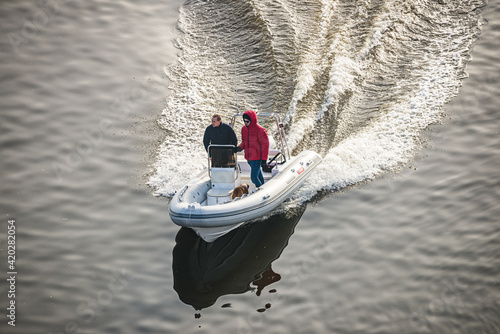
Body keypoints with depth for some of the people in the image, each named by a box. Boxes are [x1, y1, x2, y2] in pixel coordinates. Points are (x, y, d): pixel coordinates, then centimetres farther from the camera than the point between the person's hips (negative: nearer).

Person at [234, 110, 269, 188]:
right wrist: (240, 147, -5)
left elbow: (265, 144, -11)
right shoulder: (244, 129, 5)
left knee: (254, 177, -11)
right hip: (248, 157, 7)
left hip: (257, 158, -7)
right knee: (258, 174, 21)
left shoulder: (260, 130, -15)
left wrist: (264, 159, -13)